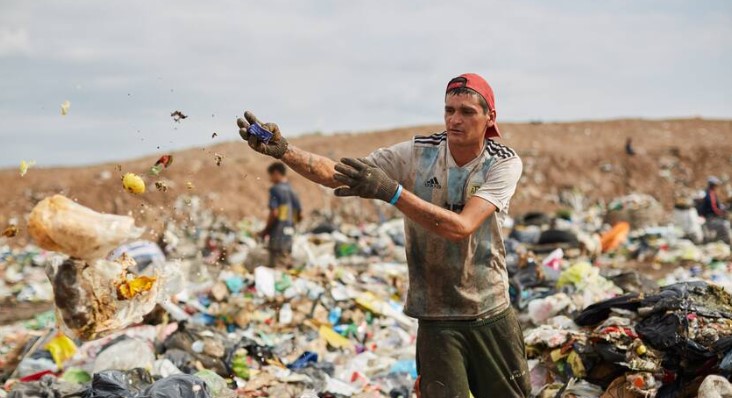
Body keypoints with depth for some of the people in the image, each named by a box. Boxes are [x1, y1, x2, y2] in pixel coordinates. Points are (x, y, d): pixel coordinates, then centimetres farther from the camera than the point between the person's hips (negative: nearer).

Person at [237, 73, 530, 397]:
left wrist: (391, 191, -37)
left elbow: (461, 227, -27)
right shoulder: (417, 154, -7)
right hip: (436, 320, 0)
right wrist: (282, 150, -33)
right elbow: (335, 173, -15)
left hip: (492, 317, 1)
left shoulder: (504, 163, -10)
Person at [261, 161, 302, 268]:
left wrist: (265, 231, -6)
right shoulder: (292, 191, 13)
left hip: (278, 236, -8)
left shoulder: (275, 189, -9)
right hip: (289, 237, 8)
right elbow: (300, 216, 14)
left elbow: (274, 213, -16)